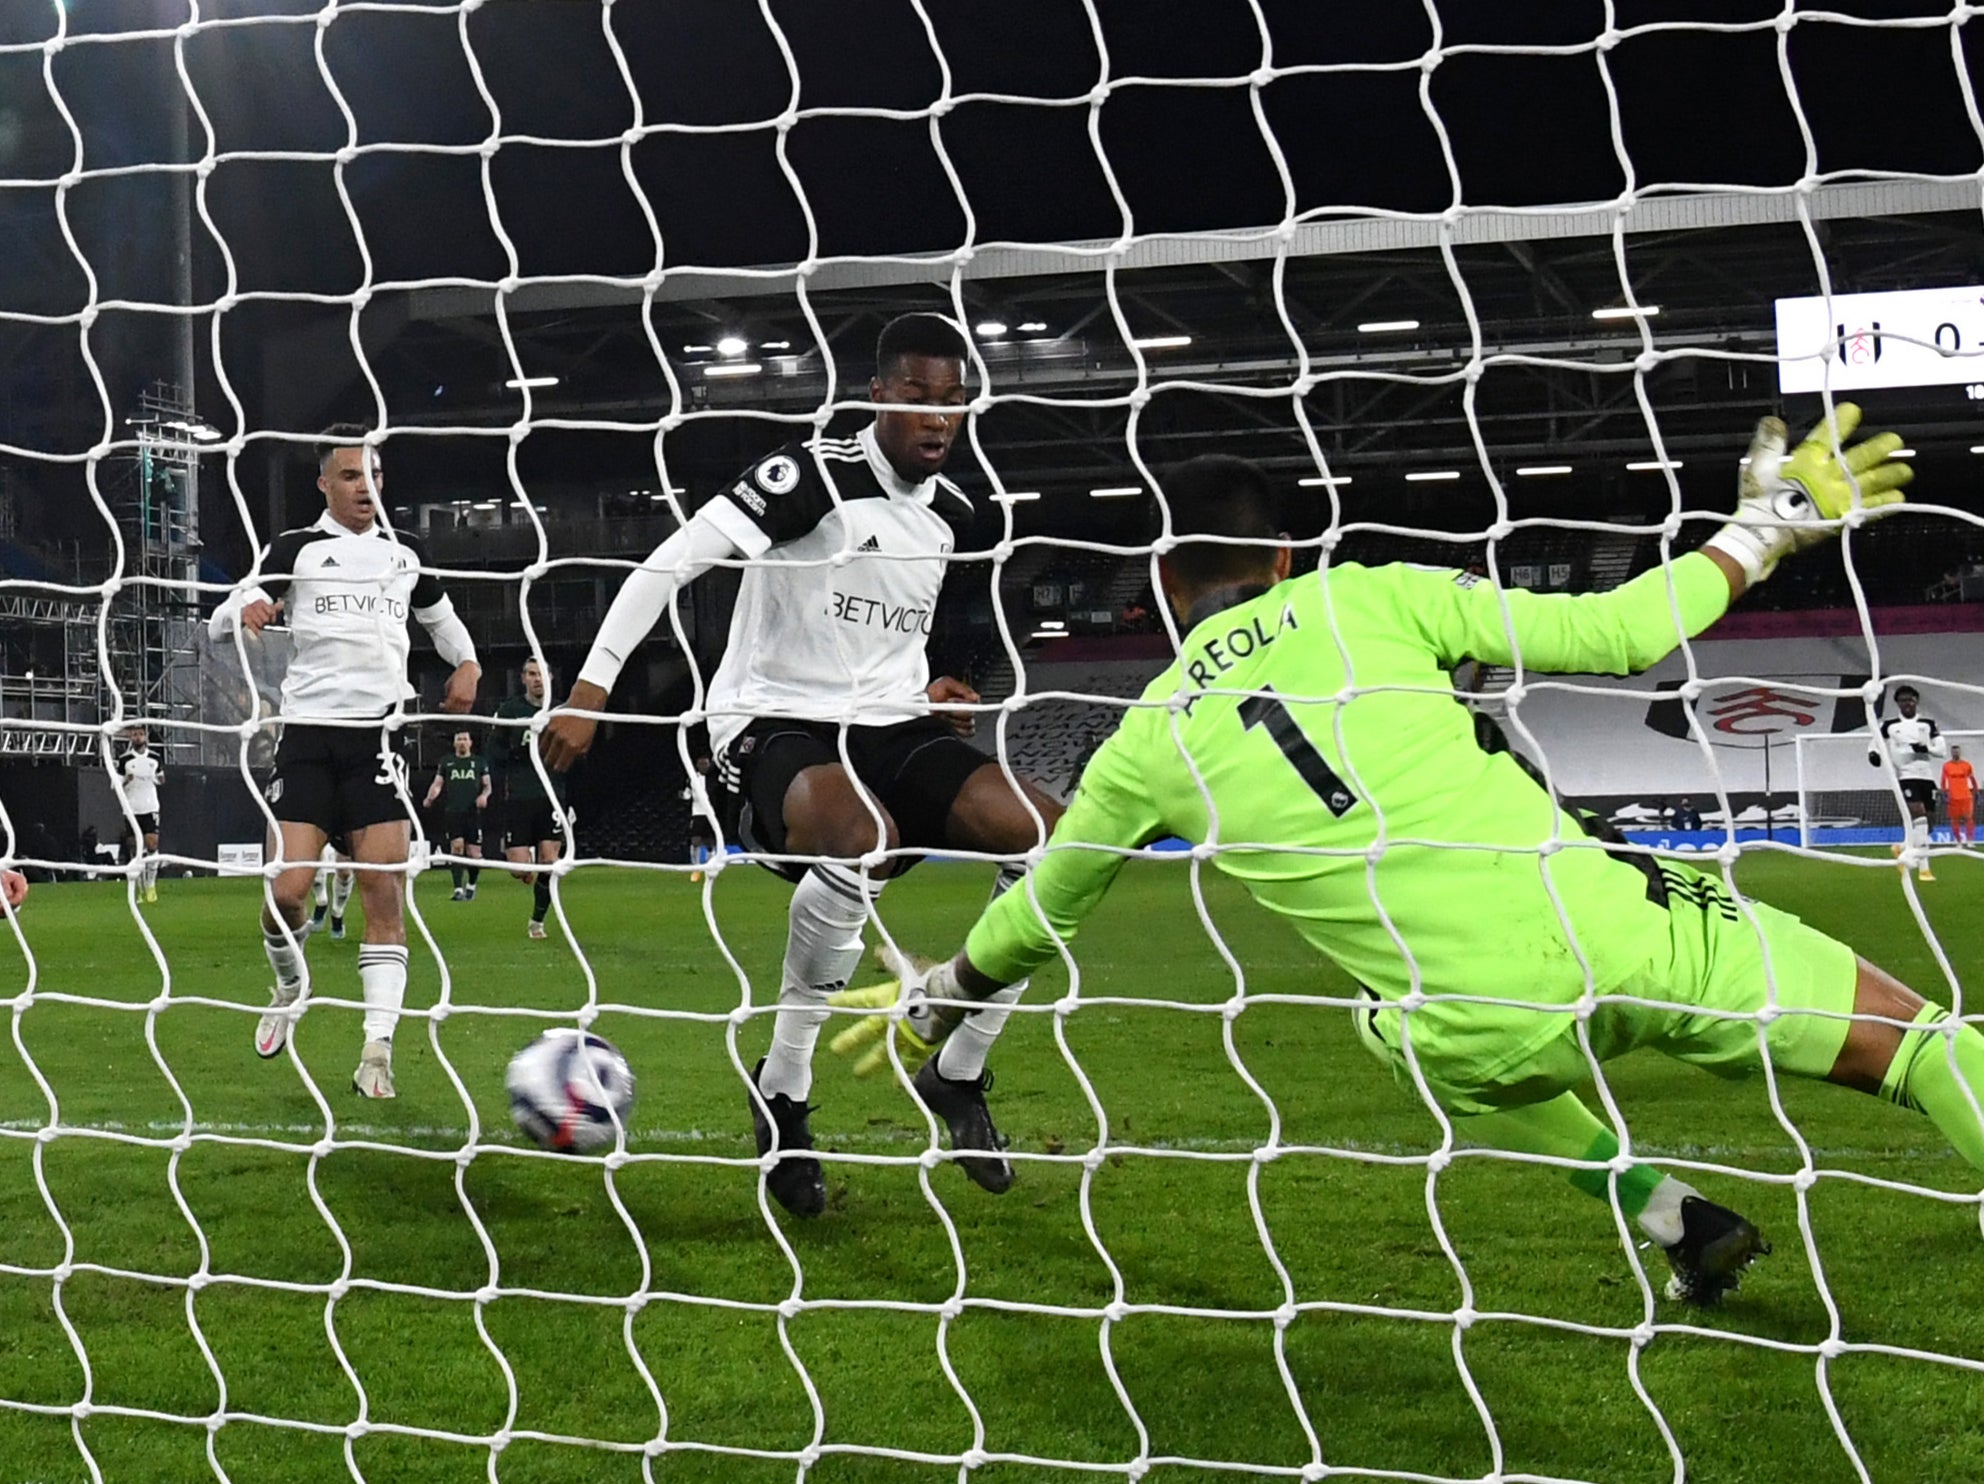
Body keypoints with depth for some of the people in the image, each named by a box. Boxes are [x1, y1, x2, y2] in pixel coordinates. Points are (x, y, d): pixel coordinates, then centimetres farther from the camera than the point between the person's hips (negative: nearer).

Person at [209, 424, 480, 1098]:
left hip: (377, 737, 2)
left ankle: (378, 1050, -9)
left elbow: (442, 619, 29)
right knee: (286, 889, -9)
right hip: (309, 733, -2)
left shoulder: (406, 554, 13)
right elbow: (220, 621, -2)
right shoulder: (295, 548, 3)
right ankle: (290, 986, 24)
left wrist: (467, 663, 7)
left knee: (384, 888, -9)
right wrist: (245, 610, -27)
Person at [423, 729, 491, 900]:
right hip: (452, 812, 0)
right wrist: (430, 798, -9)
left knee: (474, 854, -2)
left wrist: (484, 795, -9)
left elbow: (487, 785, 14)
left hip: (473, 813, 0)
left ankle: (471, 885, 23)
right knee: (456, 846, -15)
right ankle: (458, 889, -14)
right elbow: (437, 784, 11)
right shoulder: (446, 762, 13)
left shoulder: (479, 762, 12)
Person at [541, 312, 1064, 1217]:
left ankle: (958, 1075, 0)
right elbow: (671, 563, -17)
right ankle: (782, 1090, -22)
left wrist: (922, 690, 9)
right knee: (864, 838, -41)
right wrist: (591, 688, -23)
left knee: (1053, 839, -16)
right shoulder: (814, 476, -13)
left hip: (882, 726, 7)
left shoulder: (951, 511, 10)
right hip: (771, 725, -7)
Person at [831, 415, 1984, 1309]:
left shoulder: (1150, 744, 13)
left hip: (1488, 1036, 1)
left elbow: (1038, 918, 28)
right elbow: (1614, 637, 5)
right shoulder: (1371, 598, 8)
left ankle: (1680, 1226, 31)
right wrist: (1765, 532, 19)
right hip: (1615, 936, -1)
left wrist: (933, 1003, 46)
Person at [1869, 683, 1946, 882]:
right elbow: (1876, 743, 10)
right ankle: (1923, 867, -23)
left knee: (1922, 820, 7)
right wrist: (1873, 754, -13)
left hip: (1926, 776, 4)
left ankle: (1904, 850, 32)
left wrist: (1926, 748, -15)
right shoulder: (1889, 725, 5)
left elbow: (1942, 749, 5)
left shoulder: (1927, 724, 10)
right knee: (1918, 814, -22)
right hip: (1905, 776, -4)